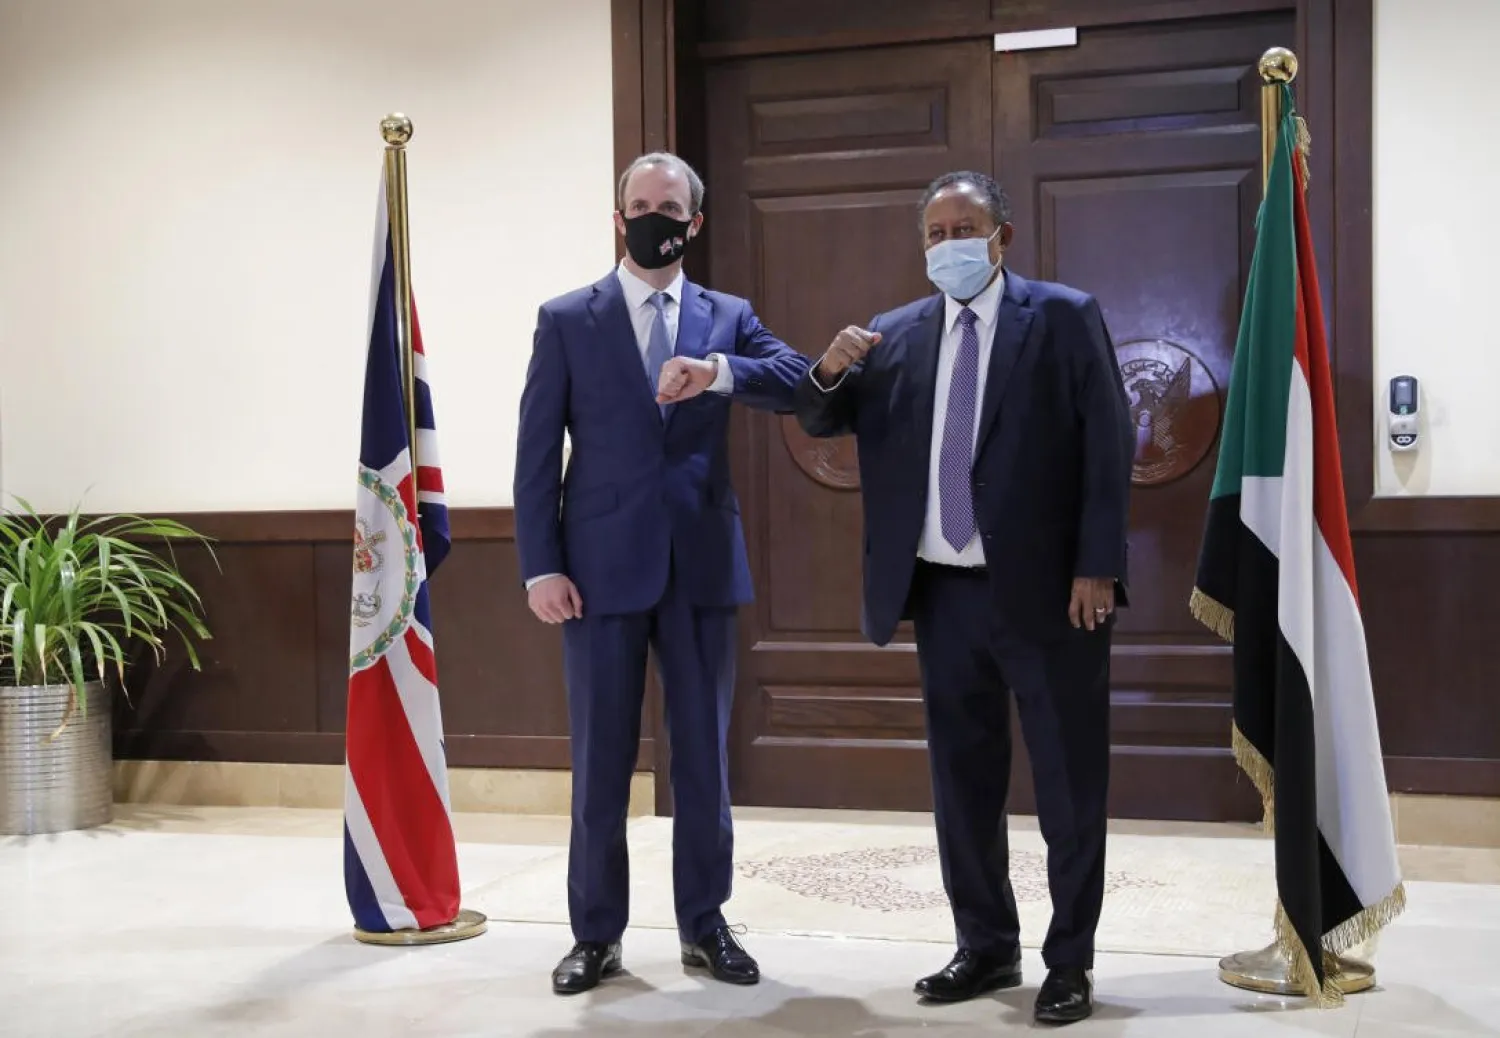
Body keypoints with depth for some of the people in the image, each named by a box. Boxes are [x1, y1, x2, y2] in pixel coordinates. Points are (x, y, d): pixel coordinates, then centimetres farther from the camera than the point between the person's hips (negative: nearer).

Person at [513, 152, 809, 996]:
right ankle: (597, 933, 17)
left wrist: (720, 373, -26)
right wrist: (542, 567, -7)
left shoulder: (729, 317, 9)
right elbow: (537, 452, 0)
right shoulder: (567, 320, 4)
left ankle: (705, 924, 21)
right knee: (600, 762, 5)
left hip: (703, 566, 2)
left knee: (705, 756, 8)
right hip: (604, 566, -2)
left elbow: (801, 382, -8)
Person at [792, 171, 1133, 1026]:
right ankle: (987, 946, 25)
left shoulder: (1064, 315, -3)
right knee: (963, 778, 12)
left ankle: (1071, 960, 17)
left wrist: (1097, 567, -13)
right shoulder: (898, 334, 8)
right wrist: (831, 370, -13)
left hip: (1046, 586, -4)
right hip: (945, 590, 5)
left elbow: (1109, 444, -6)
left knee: (1069, 781, 5)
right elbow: (821, 423, 10)